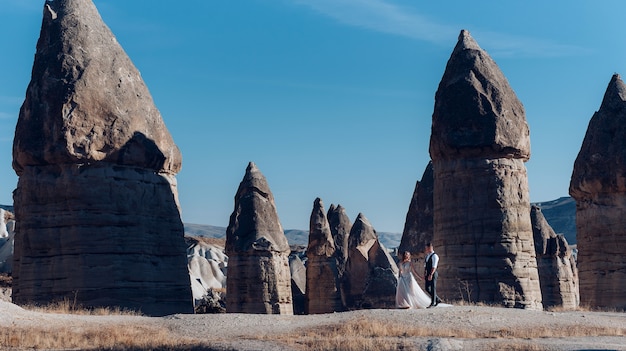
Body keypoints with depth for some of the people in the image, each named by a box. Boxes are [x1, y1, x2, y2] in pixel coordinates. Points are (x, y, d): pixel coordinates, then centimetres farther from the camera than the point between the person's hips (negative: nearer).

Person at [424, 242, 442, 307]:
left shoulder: (434, 256, -9)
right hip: (428, 274, 8)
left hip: (433, 274, -8)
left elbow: (434, 266, -17)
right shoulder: (427, 256, 16)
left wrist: (431, 274, -23)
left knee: (433, 288, -5)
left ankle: (433, 303, -2)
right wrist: (425, 274, 11)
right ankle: (437, 299, 19)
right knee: (427, 289, 7)